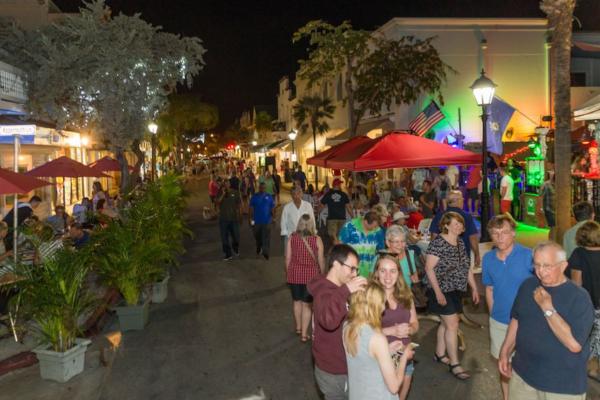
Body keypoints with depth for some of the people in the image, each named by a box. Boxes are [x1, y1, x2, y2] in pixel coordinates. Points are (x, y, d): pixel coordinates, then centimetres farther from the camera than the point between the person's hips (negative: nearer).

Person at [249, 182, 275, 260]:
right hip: (257, 220, 2)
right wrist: (251, 218, -2)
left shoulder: (269, 197, 1)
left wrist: (273, 217, -1)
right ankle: (258, 247, 41)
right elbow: (251, 208, 3)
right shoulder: (254, 196, 2)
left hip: (266, 220, -1)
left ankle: (265, 252, -5)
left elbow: (272, 208, 4)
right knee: (257, 236, 16)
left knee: (266, 237, -7)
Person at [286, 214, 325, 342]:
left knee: (297, 301, 21)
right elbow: (321, 260, -6)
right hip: (311, 275, -2)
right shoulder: (317, 239, -11)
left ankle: (298, 328, 38)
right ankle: (304, 334, 12)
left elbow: (288, 258, -1)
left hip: (294, 274, 2)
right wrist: (322, 275, 10)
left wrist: (288, 273, 13)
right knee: (307, 304, 8)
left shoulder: (292, 237, -6)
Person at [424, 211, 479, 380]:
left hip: (456, 290, 8)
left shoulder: (460, 243, 7)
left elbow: (466, 267, 14)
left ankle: (440, 354, 31)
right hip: (442, 290, -7)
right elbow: (429, 268, -18)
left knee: (446, 323, 16)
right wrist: (438, 292, -20)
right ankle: (454, 364, 4)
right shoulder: (438, 243, -17)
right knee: (453, 325, -6)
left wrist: (474, 288, 11)